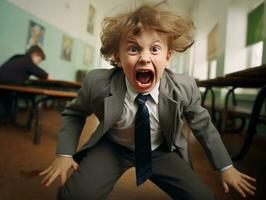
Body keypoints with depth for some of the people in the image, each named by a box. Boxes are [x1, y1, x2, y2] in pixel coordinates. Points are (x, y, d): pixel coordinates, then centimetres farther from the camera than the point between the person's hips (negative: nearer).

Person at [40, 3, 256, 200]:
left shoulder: (185, 88, -22)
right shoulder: (97, 83, -25)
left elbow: (202, 124, -2)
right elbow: (74, 113, -3)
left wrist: (225, 166, 5)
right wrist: (65, 154, -13)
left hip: (161, 150, 2)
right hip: (113, 147, -1)